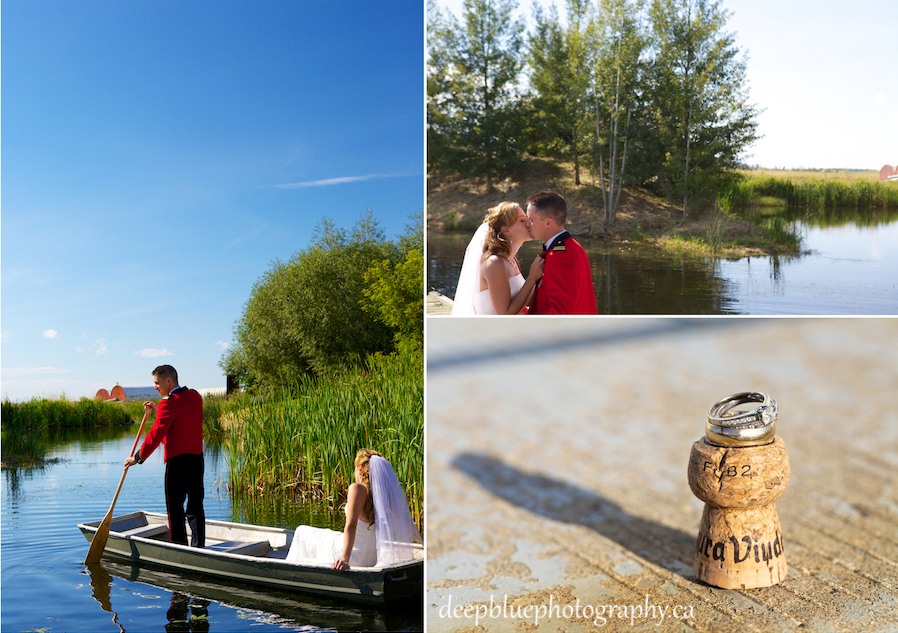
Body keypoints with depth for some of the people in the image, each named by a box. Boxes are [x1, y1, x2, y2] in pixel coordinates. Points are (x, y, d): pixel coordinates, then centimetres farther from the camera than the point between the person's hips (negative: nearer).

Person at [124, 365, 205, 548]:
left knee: (175, 507, 2)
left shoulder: (169, 402, -14)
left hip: (177, 460, -7)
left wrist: (138, 457, -8)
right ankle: (198, 546, 14)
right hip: (197, 458, 7)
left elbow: (156, 435, -15)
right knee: (195, 505, 12)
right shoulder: (195, 397, 9)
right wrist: (158, 410, 21)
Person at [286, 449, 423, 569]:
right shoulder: (390, 492, -3)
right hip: (372, 560, 6)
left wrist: (344, 559, -36)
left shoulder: (358, 488, -20)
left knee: (302, 532, 18)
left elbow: (351, 526, -30)